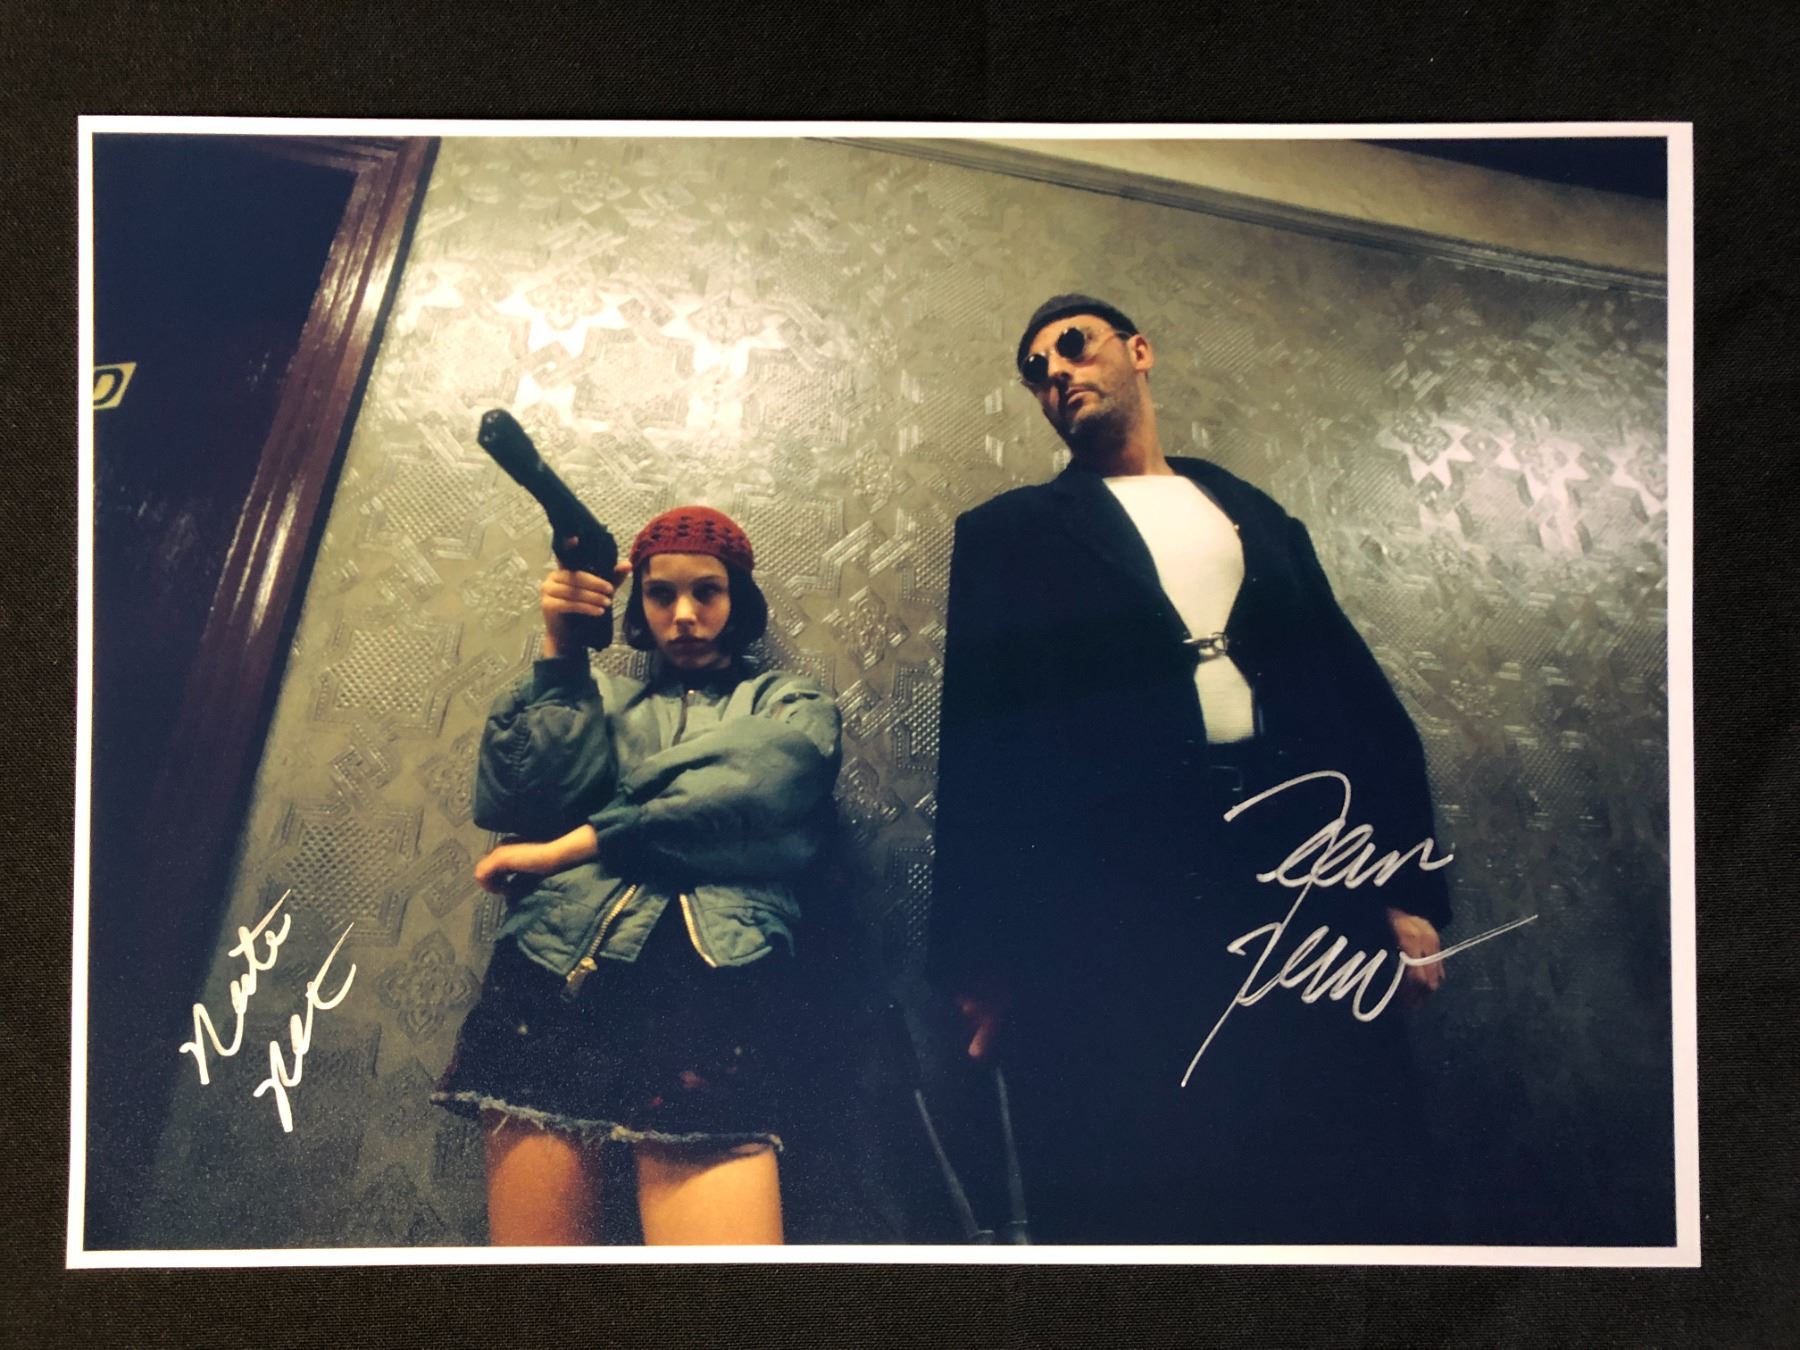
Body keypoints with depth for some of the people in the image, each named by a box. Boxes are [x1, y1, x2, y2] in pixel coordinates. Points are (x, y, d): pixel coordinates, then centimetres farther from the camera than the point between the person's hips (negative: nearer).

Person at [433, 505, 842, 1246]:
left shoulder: (792, 705, 22)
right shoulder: (603, 702, 29)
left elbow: (745, 800, 1)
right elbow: (513, 804, 11)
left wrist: (576, 844, 1)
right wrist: (560, 656, 5)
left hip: (711, 971, -2)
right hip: (556, 962, 2)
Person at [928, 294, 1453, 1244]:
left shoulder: (1259, 518, 21)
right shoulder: (1010, 533, 12)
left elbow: (1363, 701, 15)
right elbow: (980, 740, 3)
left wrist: (1409, 893, 3)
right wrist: (986, 961, -5)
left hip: (1306, 878, 3)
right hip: (1117, 908, -2)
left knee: (1355, 1195, 3)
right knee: (1150, 1198, 0)